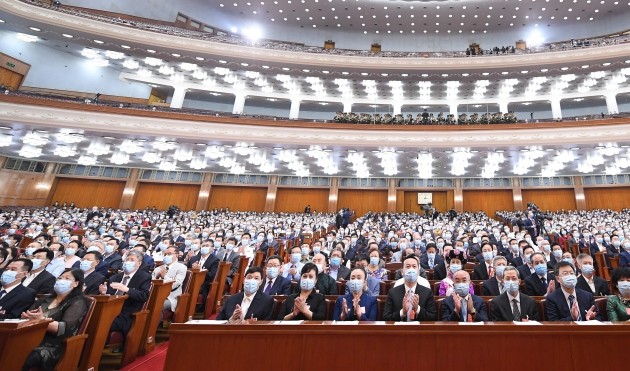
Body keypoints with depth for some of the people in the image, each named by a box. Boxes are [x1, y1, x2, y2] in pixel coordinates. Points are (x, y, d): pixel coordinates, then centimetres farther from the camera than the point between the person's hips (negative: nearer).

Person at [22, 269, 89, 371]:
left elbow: (65, 329, -12)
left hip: (51, 347, -6)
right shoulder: (46, 299, 21)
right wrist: (27, 316, -5)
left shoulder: (77, 303, -1)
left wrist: (42, 320, -21)